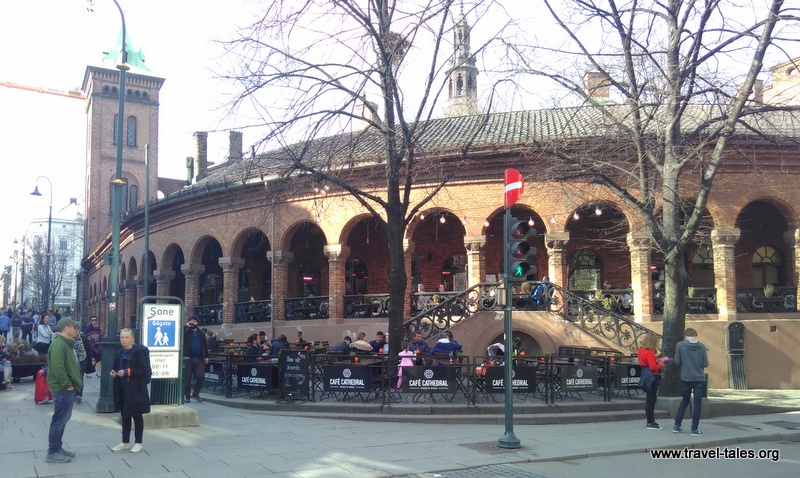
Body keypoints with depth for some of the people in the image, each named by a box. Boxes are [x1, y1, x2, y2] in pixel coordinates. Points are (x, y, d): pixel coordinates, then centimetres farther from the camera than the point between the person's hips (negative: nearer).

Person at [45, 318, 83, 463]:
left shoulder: (67, 343, 15)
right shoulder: (58, 344, -19)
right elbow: (58, 367, -27)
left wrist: (73, 385, 15)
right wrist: (67, 385, -20)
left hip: (68, 388, 10)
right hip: (63, 389, -10)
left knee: (63, 419, 16)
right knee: (59, 420, -4)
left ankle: (57, 448, 25)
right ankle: (52, 452, 2)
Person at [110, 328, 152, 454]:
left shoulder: (140, 351, -13)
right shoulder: (120, 353, 9)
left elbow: (144, 370, -17)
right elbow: (117, 367, 21)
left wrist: (127, 372, -23)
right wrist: (113, 372, -1)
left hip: (136, 389, -6)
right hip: (122, 389, 6)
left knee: (137, 416, 5)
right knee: (125, 416, 13)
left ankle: (138, 443, 16)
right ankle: (125, 442, 24)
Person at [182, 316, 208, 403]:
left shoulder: (201, 333, 15)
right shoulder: (186, 332, 4)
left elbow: (204, 346, 17)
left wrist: (206, 356, 12)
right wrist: (187, 326, -13)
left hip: (199, 359, 2)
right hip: (188, 359, -2)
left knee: (200, 376, -9)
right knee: (187, 378, 3)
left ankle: (196, 393, 9)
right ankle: (187, 396, 14)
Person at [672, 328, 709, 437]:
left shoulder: (680, 345, -5)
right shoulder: (702, 346, -4)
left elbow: (677, 362, -5)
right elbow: (705, 363, -5)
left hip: (686, 378, 1)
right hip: (699, 378, -1)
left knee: (685, 401, 18)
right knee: (697, 403, 5)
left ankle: (677, 425, 19)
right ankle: (694, 429, 5)